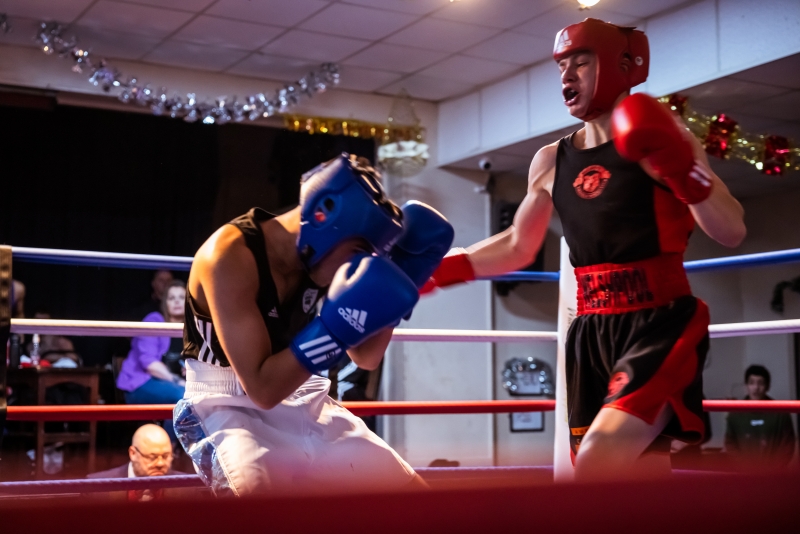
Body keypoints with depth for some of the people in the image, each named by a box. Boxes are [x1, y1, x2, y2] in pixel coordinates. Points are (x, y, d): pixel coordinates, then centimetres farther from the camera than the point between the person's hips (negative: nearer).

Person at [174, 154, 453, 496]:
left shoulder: (317, 256, -5)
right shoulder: (230, 256, -25)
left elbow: (366, 358, 5)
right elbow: (262, 388, -29)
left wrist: (399, 280, -8)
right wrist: (337, 326, -36)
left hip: (300, 402, 7)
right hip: (229, 408, -6)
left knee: (409, 493, 1)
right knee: (263, 490, -39)